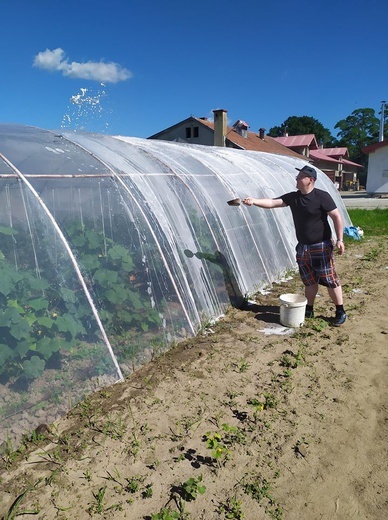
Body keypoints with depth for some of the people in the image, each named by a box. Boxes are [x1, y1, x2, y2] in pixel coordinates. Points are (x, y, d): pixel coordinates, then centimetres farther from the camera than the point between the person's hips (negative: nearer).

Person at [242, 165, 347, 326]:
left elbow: (337, 217, -11)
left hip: (321, 246, -5)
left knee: (330, 280, 1)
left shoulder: (322, 196, -13)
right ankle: (309, 309, 29)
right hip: (302, 247, 6)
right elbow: (272, 202, -6)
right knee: (309, 281, 16)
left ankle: (340, 312, 15)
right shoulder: (293, 197, 3)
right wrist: (254, 201, -21)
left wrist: (340, 239, -16)